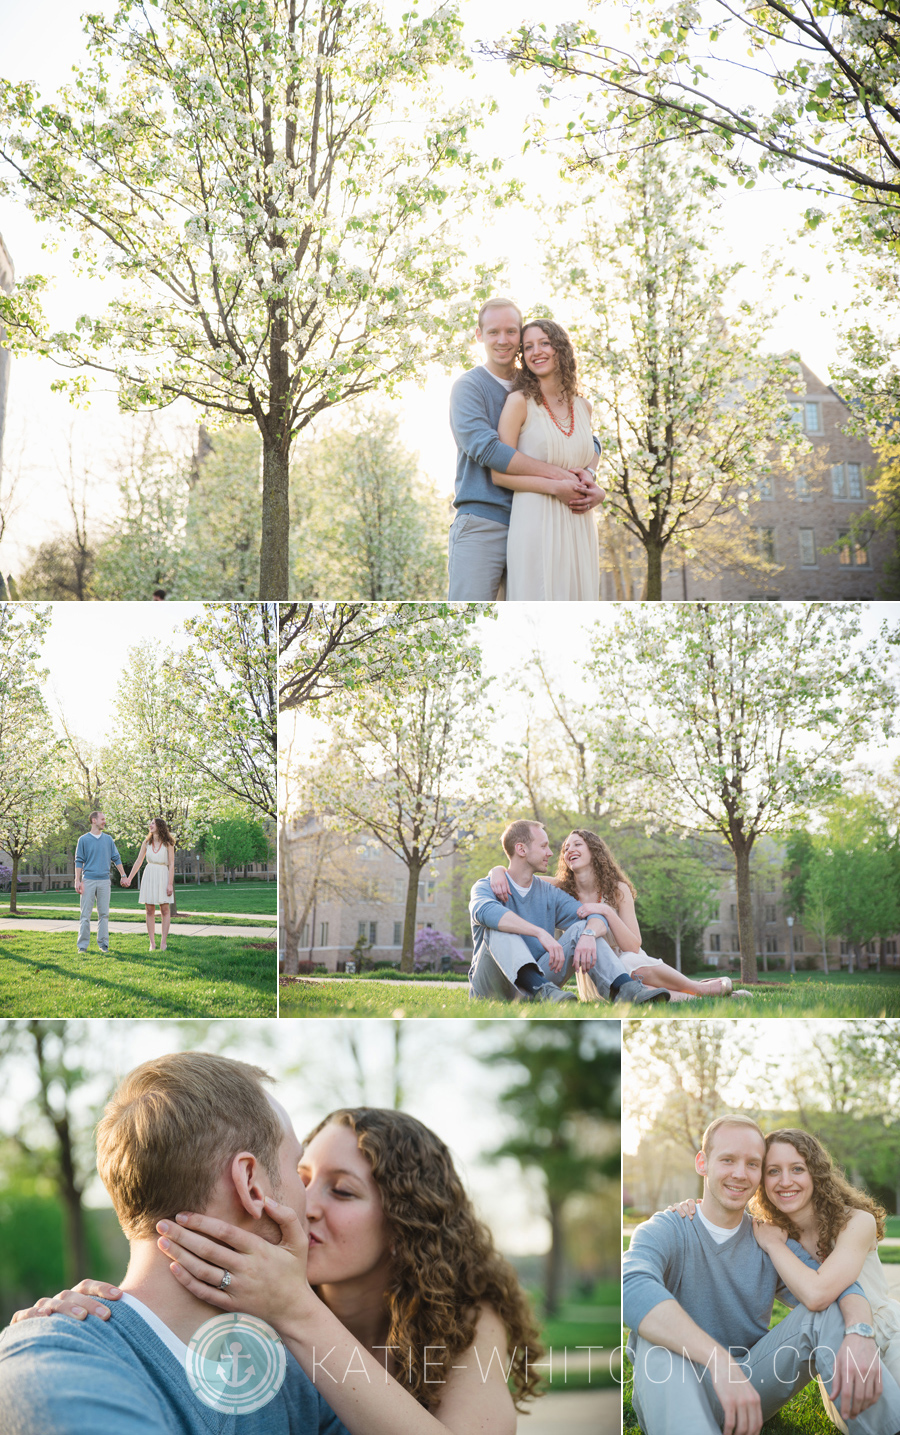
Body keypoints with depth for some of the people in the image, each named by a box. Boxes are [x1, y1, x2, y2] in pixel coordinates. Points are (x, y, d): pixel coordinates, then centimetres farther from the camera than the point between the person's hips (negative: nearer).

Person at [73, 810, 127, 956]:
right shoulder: (84, 839, 2)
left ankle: (103, 944, 9)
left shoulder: (108, 839, 11)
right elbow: (79, 861, 1)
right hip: (88, 880, -3)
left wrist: (123, 876, 11)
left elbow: (116, 858, 15)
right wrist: (77, 881, -6)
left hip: (104, 881, 3)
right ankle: (83, 945, 2)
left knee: (104, 914, 3)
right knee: (85, 914, -2)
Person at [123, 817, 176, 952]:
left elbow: (171, 864, -5)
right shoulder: (147, 843, 7)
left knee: (164, 910, -2)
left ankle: (163, 942, 3)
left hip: (163, 876, -3)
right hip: (149, 876, 3)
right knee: (149, 911, 1)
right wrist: (129, 878, 8)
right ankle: (152, 943, 4)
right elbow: (138, 861, 12)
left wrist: (170, 884, -12)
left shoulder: (168, 844, -3)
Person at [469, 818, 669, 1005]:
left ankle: (625, 988, -35)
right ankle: (542, 989, -53)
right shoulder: (487, 887, -2)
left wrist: (588, 934, -27)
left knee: (582, 928, -9)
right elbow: (485, 911, -29)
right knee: (499, 926, -28)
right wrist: (541, 933, -41)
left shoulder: (550, 894, 13)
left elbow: (598, 919, -1)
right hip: (491, 989, -4)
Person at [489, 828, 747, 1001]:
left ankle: (706, 988, -17)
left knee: (635, 965, -40)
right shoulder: (561, 890, -3)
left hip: (629, 964, 0)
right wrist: (498, 873, -30)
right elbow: (515, 873, -5)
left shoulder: (617, 889, -5)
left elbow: (633, 946, -13)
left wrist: (606, 911, -27)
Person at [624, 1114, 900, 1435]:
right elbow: (633, 1286, -32)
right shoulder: (666, 1231, -8)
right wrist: (719, 1362, -46)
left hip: (753, 1388, 4)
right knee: (657, 1338, -35)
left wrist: (859, 1332, -33)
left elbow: (842, 1287, -7)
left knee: (829, 1311, -12)